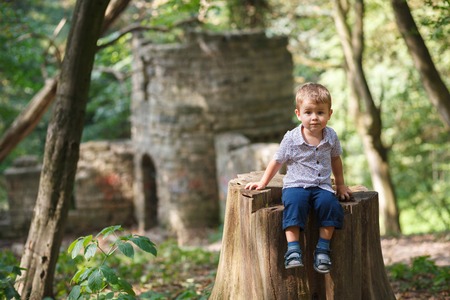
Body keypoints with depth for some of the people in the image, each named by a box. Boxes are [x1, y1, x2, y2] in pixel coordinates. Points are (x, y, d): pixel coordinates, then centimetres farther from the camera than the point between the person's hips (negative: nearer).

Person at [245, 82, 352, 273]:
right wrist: (262, 183, 9)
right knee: (295, 203, -35)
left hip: (322, 186, 3)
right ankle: (293, 249, -36)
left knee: (329, 203, -30)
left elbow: (335, 160, 23)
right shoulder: (291, 139, -3)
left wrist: (340, 185, 28)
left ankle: (323, 248, -20)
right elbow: (277, 161, 8)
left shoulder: (331, 137, 6)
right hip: (296, 185, -2)